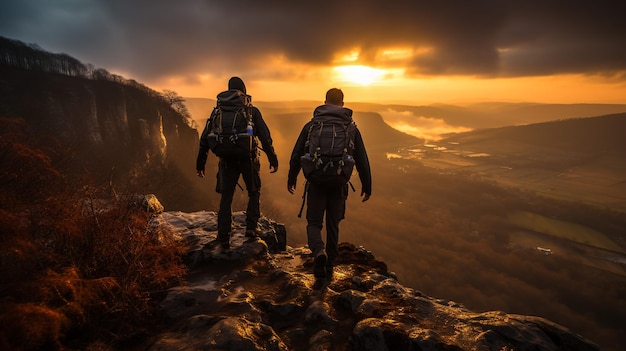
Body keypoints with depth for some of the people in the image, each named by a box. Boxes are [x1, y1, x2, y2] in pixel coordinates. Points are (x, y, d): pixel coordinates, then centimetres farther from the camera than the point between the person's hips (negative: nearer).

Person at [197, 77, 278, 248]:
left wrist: (200, 163, 12)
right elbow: (265, 137, -3)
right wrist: (273, 159, 4)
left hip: (227, 160, 2)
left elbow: (205, 138, 6)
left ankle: (223, 237, 11)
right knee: (254, 192, 19)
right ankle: (251, 228, 13)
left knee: (226, 198, 10)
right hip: (248, 159, -1)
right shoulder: (252, 111, 1)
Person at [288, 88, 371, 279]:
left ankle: (319, 251, -17)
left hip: (316, 183, -1)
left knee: (314, 223, 12)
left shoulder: (311, 125, 3)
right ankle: (329, 265, 25)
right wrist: (367, 186, 12)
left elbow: (296, 155, 4)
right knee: (333, 225, 16)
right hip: (339, 185, 1)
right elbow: (362, 160, 3)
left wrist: (292, 178, 18)